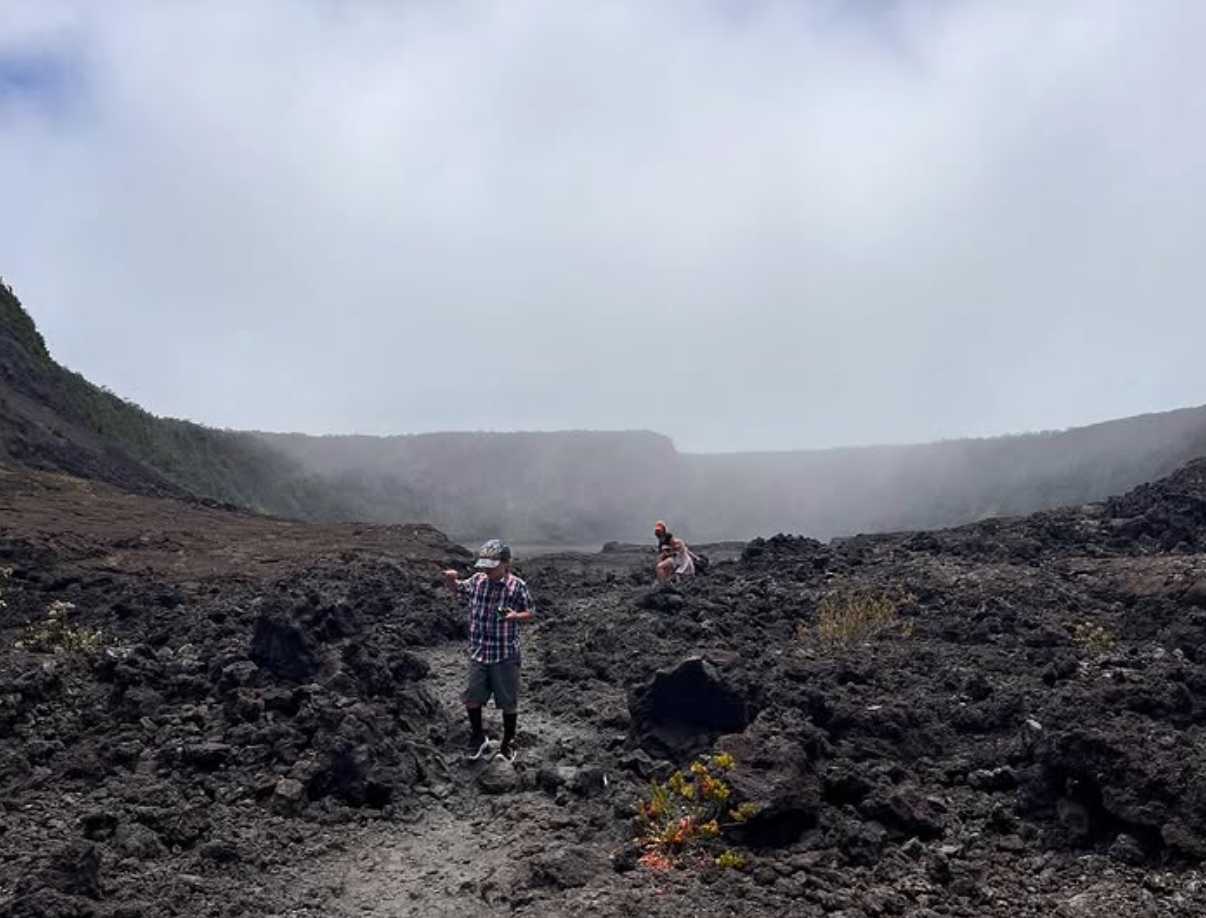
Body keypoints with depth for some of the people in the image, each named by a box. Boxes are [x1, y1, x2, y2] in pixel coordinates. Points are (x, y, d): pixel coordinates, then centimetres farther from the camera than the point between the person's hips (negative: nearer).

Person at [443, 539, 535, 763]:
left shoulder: (517, 586, -12)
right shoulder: (477, 581, -1)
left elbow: (530, 613, -1)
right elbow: (456, 589, 17)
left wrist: (516, 616, -22)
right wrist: (450, 579, -6)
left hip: (505, 655, -3)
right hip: (478, 653, 4)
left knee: (508, 702, 8)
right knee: (471, 699, 10)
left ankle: (508, 744, 28)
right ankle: (478, 738, 34)